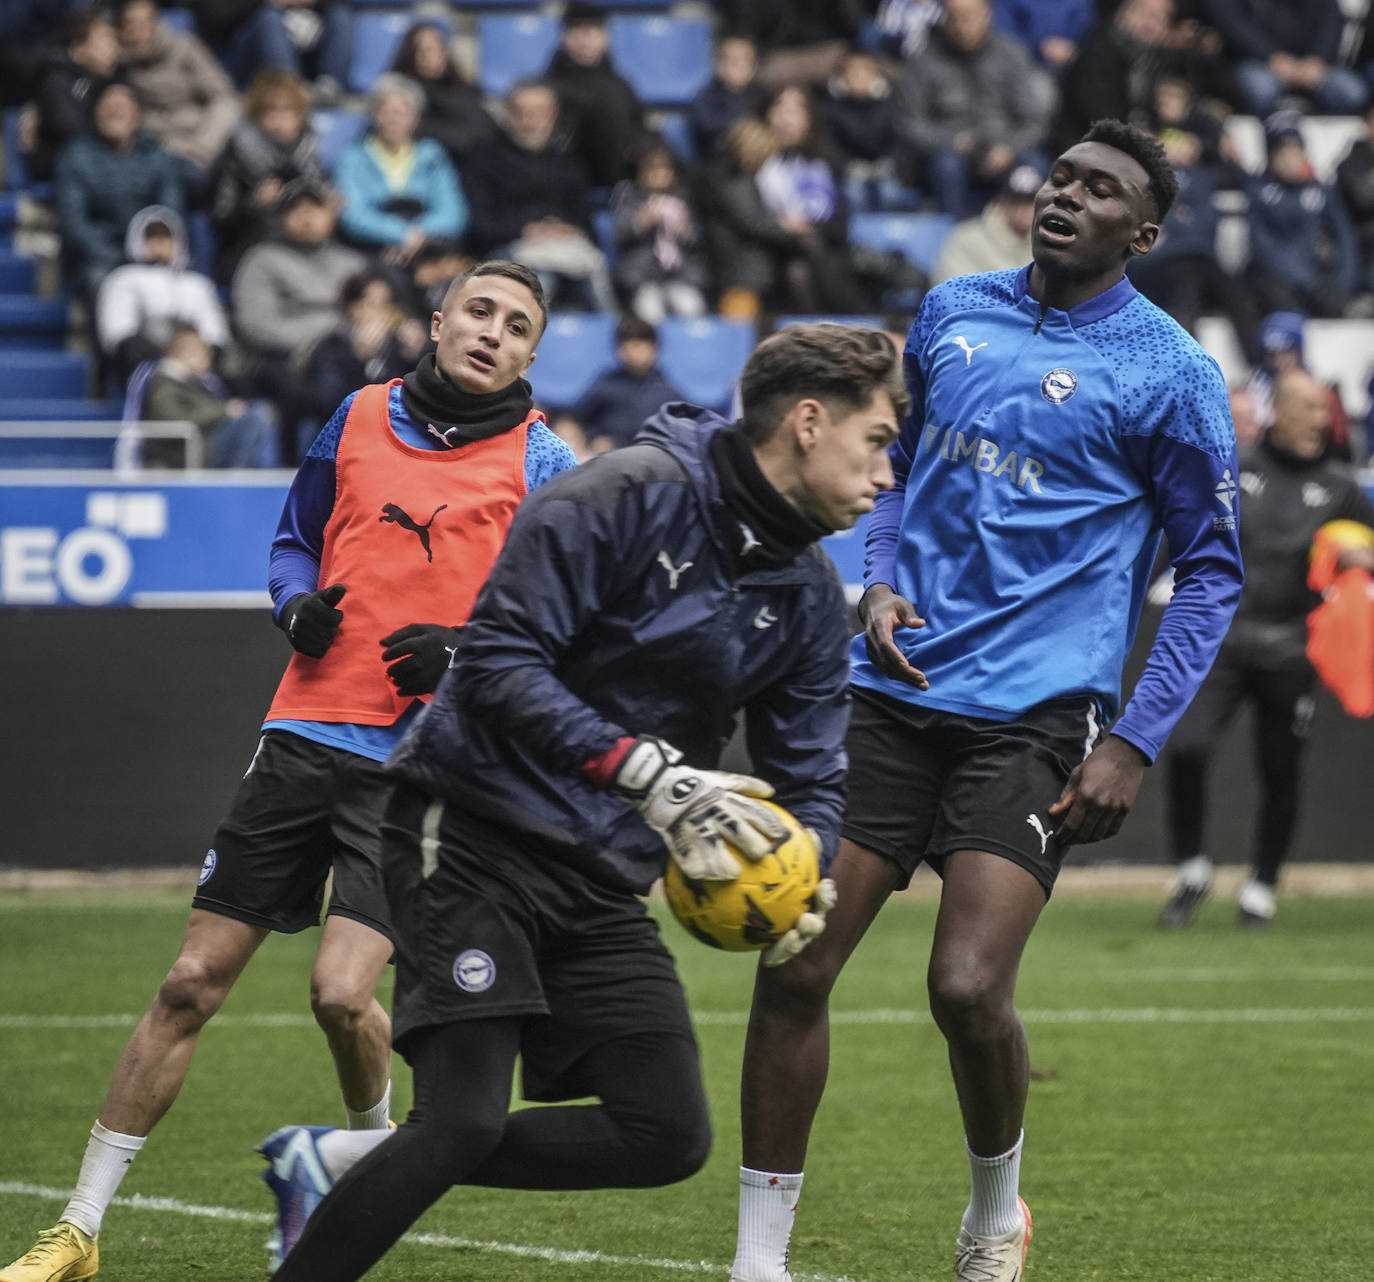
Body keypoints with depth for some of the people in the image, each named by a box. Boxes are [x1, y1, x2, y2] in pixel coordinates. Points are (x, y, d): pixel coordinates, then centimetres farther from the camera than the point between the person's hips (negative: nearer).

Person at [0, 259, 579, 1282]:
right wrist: (298, 606, 2)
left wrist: (468, 652, -14)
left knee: (343, 993, -17)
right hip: (306, 736, 3)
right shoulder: (361, 418, 10)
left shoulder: (542, 465, 1)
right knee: (193, 982, 1)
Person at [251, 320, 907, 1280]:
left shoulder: (809, 597, 8)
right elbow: (497, 658, -21)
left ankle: (348, 1165, 8)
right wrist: (646, 774, -28)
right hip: (473, 835, -8)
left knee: (670, 1138, -2)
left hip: (603, 879, 8)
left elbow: (811, 776, 11)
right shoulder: (632, 494, -15)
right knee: (467, 1119, -19)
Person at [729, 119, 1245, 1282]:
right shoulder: (953, 312, 10)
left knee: (968, 990, -16)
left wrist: (1135, 744, -7)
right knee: (794, 966, -3)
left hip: (1035, 717, -4)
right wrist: (881, 584, 4)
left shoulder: (1168, 374, -4)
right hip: (896, 692, 5)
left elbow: (1212, 570, 0)